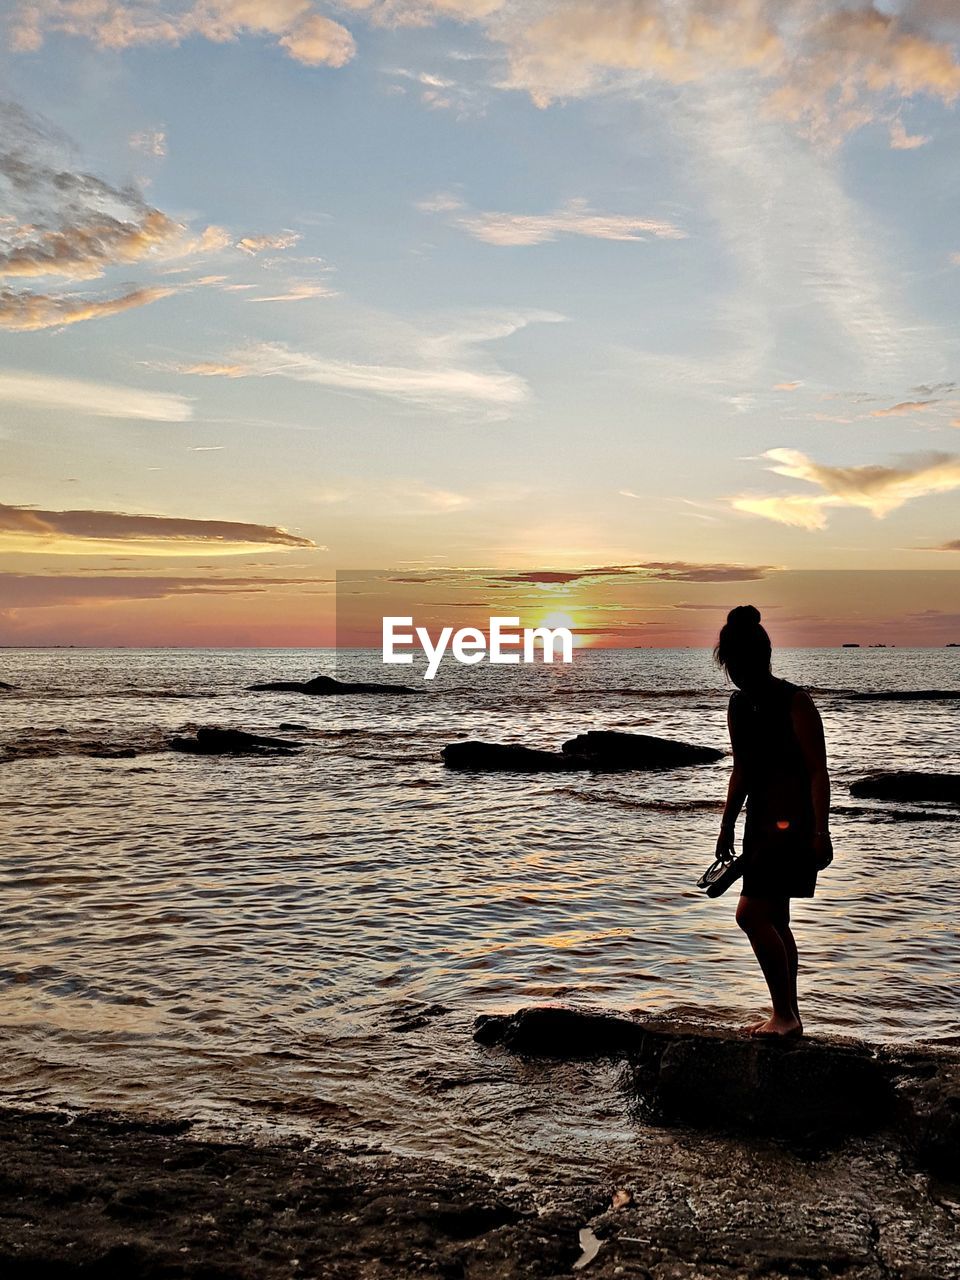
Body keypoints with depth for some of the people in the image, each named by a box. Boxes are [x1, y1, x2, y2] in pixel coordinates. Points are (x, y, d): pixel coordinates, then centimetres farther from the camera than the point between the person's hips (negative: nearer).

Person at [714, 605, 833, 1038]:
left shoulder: (795, 702, -13)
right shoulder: (738, 704, 10)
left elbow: (818, 770, -15)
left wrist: (821, 832, -21)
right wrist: (726, 828, 19)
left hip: (793, 822, -8)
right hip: (762, 822, 8)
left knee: (750, 914, -14)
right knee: (774, 921, 12)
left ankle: (785, 1015, -3)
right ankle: (787, 1017, 23)